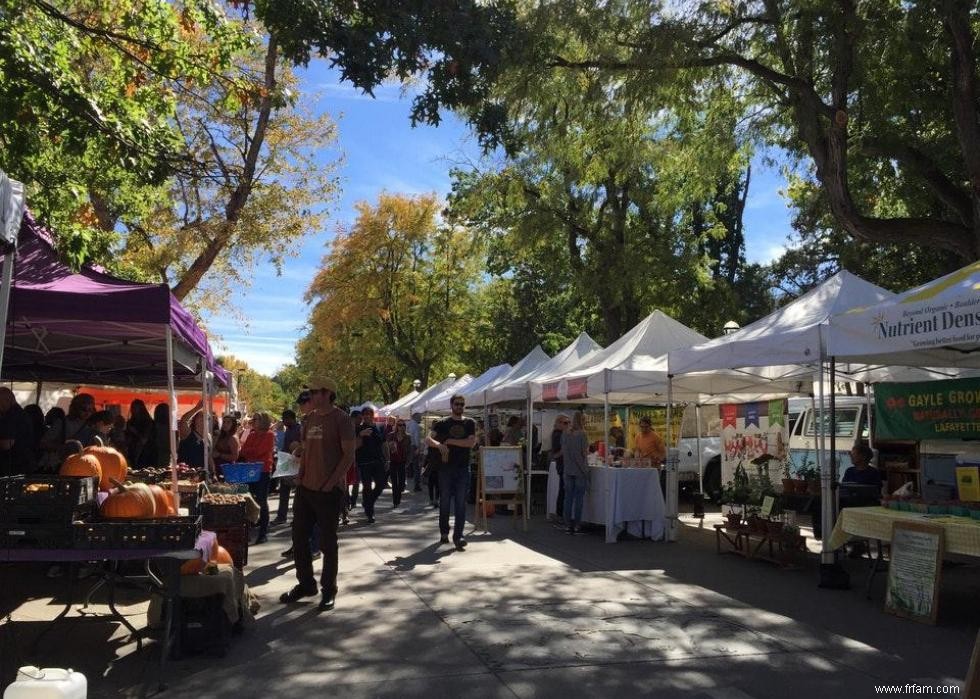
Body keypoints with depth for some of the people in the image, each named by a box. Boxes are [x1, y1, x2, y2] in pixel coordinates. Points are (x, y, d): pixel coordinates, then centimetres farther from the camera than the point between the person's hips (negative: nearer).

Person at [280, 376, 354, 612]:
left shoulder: (341, 419, -10)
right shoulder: (309, 419, 11)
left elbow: (349, 455, -12)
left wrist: (331, 483, -16)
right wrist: (300, 476, 7)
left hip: (328, 491, -7)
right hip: (306, 488, 7)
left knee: (327, 542, 4)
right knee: (299, 537, 12)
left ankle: (329, 590, 18)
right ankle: (305, 584, 29)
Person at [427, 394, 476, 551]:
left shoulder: (470, 423, 7)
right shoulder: (442, 423, 5)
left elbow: (471, 442, -8)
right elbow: (429, 439, -5)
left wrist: (450, 441, -10)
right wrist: (439, 445, -26)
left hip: (463, 468, 0)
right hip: (446, 467, 0)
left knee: (461, 503, -3)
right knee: (445, 501, 7)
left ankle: (458, 537, -3)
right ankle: (444, 532, 22)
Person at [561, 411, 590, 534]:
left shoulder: (565, 434, 3)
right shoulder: (582, 434, -12)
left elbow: (563, 452, 9)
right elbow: (585, 453, -11)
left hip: (568, 470, 5)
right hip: (580, 470, -5)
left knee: (568, 498, 8)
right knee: (579, 499, 2)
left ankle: (568, 524, 11)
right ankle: (577, 525, 4)